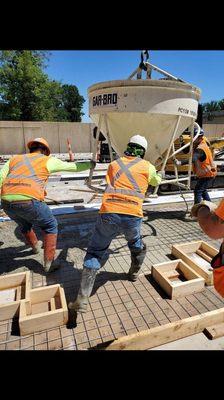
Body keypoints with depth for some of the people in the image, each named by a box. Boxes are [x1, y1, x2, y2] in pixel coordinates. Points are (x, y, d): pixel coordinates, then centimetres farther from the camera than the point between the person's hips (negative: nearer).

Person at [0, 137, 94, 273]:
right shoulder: (48, 160, 14)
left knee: (25, 224, 35)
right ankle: (49, 262, 22)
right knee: (51, 226, 20)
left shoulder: (14, 159, 24)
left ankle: (35, 246, 59)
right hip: (29, 201, -5)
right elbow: (74, 167, 23)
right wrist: (89, 164, 39)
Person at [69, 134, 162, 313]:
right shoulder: (147, 166, 16)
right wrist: (157, 175, 59)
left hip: (108, 213, 1)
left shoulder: (114, 164, 20)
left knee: (95, 252, 15)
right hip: (132, 215, 0)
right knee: (135, 242, 32)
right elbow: (157, 181, 37)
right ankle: (134, 272, 54)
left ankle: (83, 299, 10)